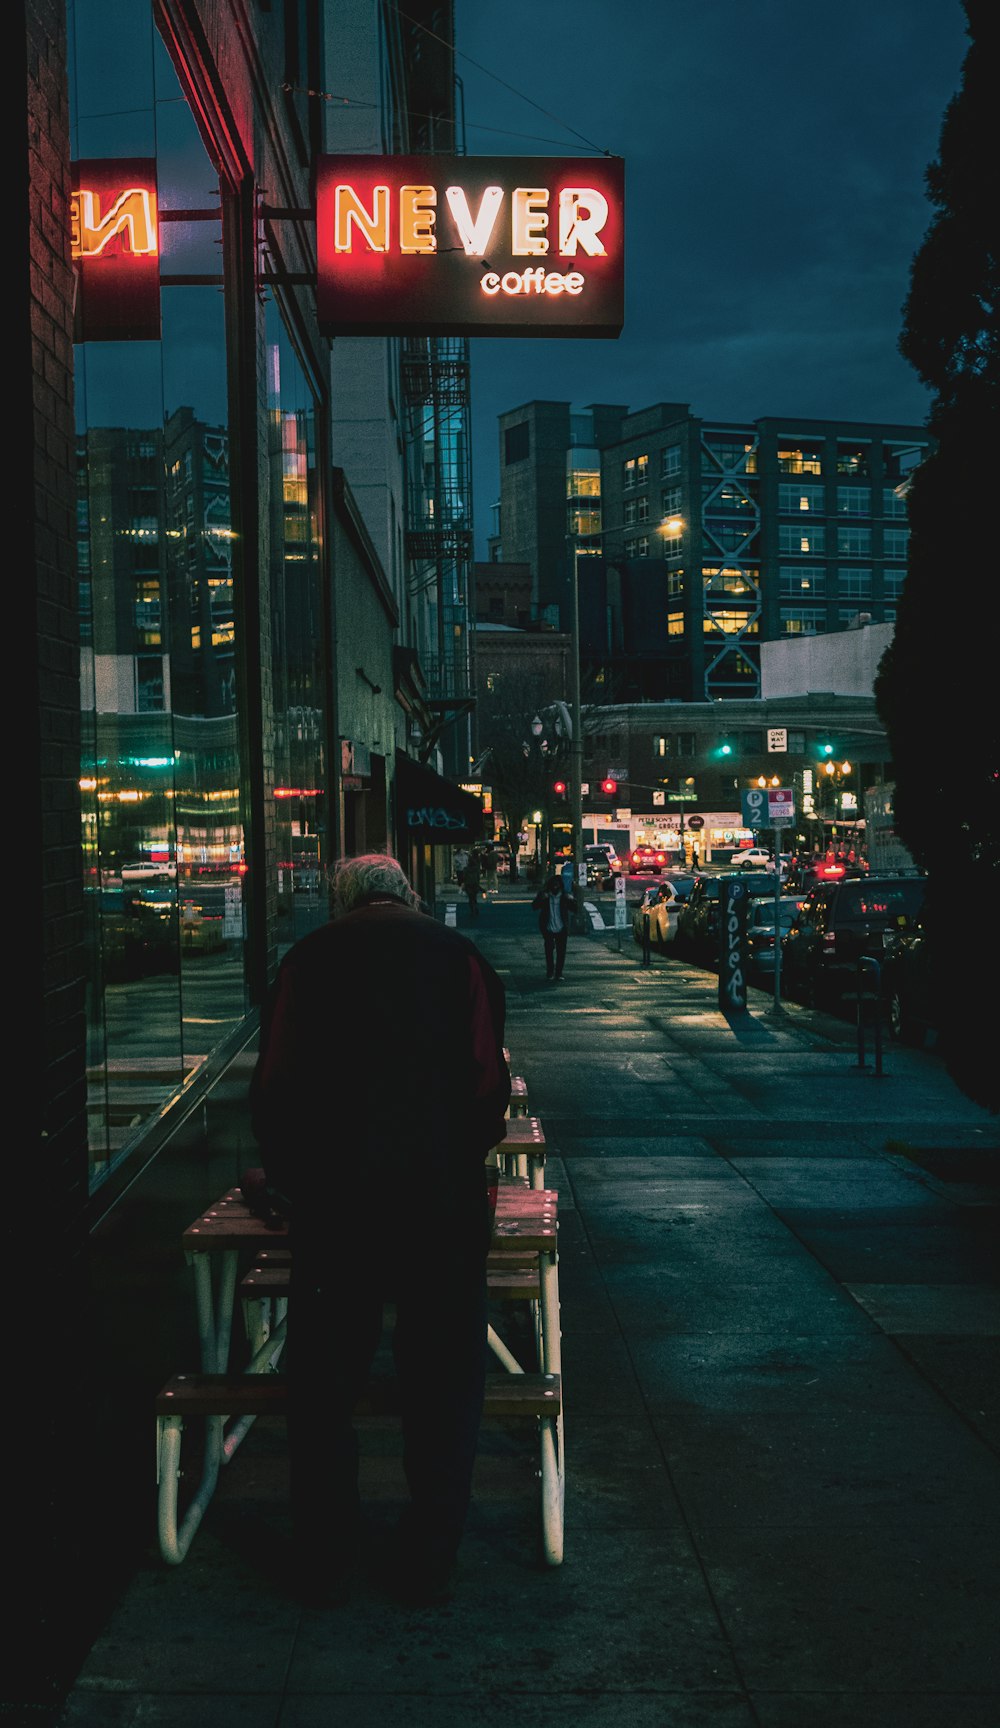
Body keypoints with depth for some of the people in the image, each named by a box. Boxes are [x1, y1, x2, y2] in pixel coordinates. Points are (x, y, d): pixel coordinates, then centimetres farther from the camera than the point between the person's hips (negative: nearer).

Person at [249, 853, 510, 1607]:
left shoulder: (308, 959, 8)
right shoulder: (456, 954, 6)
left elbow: (273, 1087, 7)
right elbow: (489, 1084, 3)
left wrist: (293, 1183, 19)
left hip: (330, 1204, 1)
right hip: (443, 1202, 0)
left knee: (324, 1386, 11)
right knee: (444, 1388, 10)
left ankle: (324, 1565, 19)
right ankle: (427, 1565, 15)